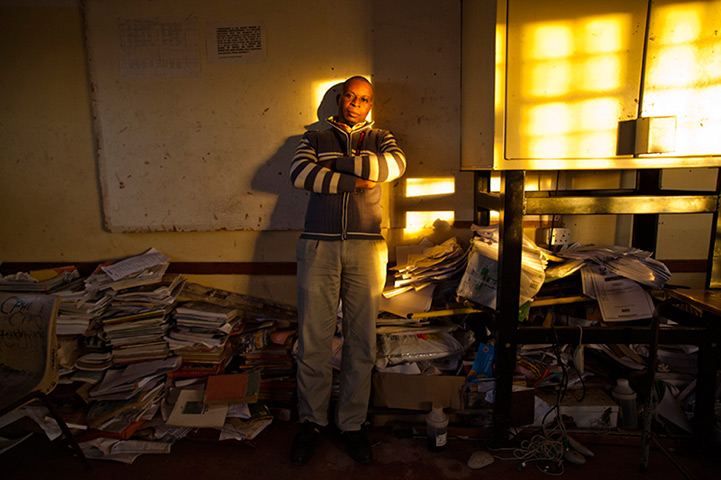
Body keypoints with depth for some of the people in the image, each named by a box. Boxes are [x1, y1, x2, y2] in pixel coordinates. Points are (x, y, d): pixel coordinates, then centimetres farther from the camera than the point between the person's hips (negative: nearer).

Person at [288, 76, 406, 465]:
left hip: (366, 249, 1)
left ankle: (352, 424, 21)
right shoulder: (315, 138, 16)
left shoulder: (379, 139, 17)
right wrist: (355, 180, -10)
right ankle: (310, 421, 21)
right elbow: (299, 174, -5)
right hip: (319, 246, 0)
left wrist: (338, 163, -6)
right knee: (313, 339, 1)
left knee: (361, 342, 4)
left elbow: (395, 165, -7)